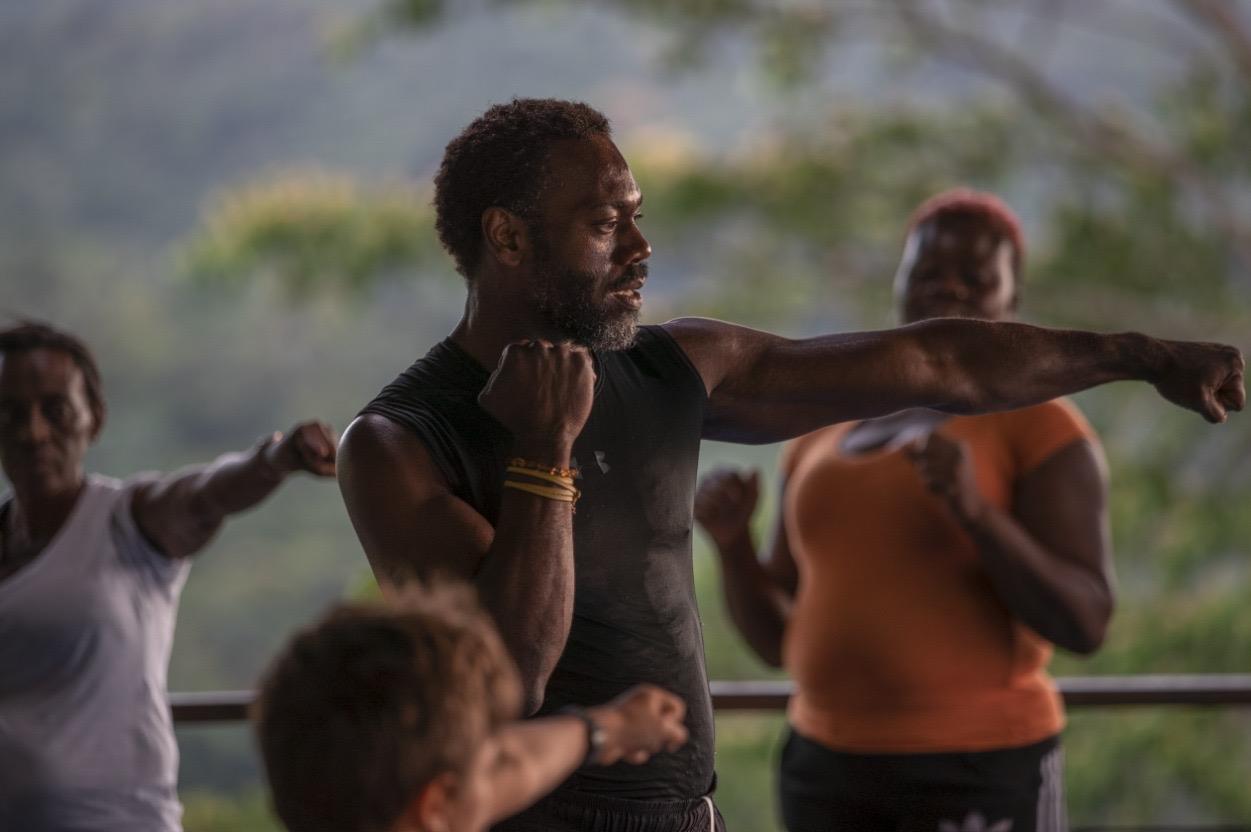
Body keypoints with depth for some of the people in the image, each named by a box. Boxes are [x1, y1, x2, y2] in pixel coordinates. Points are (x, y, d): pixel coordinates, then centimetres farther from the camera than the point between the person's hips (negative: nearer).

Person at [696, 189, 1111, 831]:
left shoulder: (1044, 429, -5)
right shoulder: (822, 441, 14)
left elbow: (1083, 625, -15)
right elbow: (778, 638, 14)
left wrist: (973, 506, -29)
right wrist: (732, 539, -6)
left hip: (979, 773, -6)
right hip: (834, 768, 6)